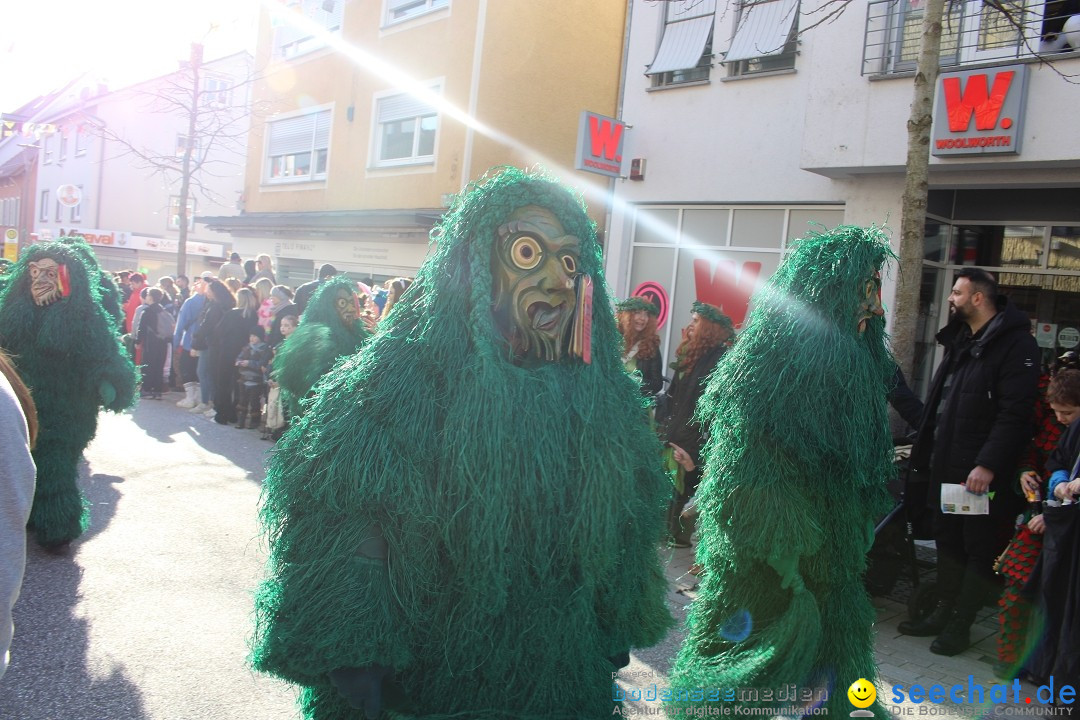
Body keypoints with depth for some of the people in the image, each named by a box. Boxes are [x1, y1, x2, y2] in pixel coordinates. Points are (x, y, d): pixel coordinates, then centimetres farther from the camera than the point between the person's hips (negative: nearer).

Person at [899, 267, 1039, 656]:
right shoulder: (959, 340, 16)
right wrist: (923, 450, 15)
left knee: (980, 548, 4)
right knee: (948, 540, 16)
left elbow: (1015, 413, -20)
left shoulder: (1015, 343, -12)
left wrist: (988, 465, -25)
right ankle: (944, 612, 28)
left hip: (983, 472, -8)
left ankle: (960, 624, 12)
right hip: (945, 464, 8)